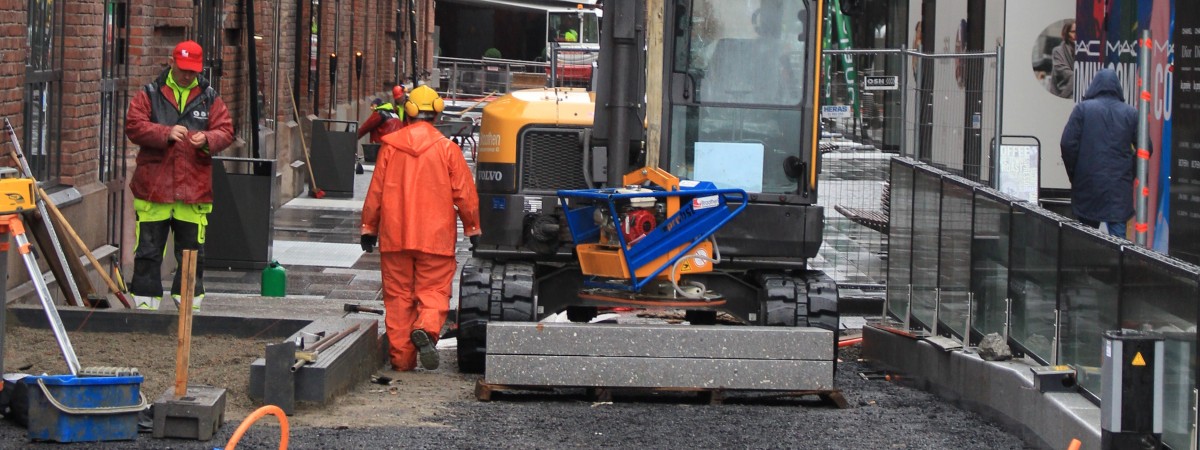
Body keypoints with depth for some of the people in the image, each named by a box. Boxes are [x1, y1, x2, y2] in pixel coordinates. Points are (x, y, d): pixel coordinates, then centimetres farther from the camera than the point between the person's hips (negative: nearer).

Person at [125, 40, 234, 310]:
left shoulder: (209, 98, 11)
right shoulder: (150, 94, 4)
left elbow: (225, 131, 6)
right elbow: (133, 126, -5)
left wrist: (207, 139, -16)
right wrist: (166, 134, -19)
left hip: (195, 187, 2)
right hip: (153, 185, -2)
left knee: (192, 250, 6)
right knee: (149, 249, 2)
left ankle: (189, 299, 17)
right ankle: (145, 300, 9)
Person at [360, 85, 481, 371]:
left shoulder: (390, 146, 2)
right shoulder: (447, 148, -3)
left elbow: (375, 191, 7)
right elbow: (465, 194, 0)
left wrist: (368, 227, 17)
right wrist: (472, 227, 12)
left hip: (395, 236, 2)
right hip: (435, 238, -2)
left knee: (398, 296, 7)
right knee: (433, 291, 4)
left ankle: (401, 358, 6)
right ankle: (426, 328, -25)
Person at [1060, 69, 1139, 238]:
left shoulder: (1083, 109, -2)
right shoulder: (1131, 113, 3)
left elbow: (1068, 144, -7)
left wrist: (1073, 173, 6)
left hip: (1088, 184, -1)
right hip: (1120, 186, 1)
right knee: (1118, 232, -3)